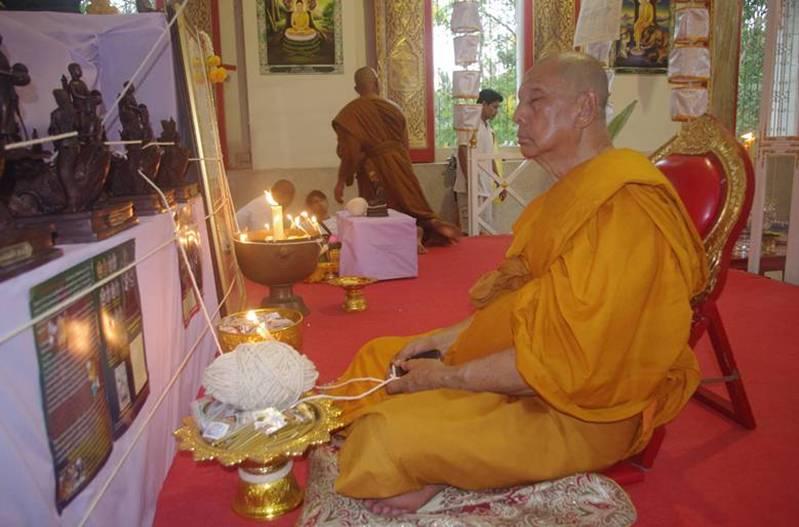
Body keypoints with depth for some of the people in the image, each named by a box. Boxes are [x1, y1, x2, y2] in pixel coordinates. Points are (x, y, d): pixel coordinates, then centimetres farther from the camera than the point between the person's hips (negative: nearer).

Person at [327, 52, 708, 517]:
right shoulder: (573, 194, 10)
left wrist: (444, 377, -18)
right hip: (532, 369, 10)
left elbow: (564, 362, -27)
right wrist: (442, 339, 2)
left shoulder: (624, 209, -23)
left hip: (579, 410, -10)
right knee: (378, 356, 12)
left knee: (389, 435, -26)